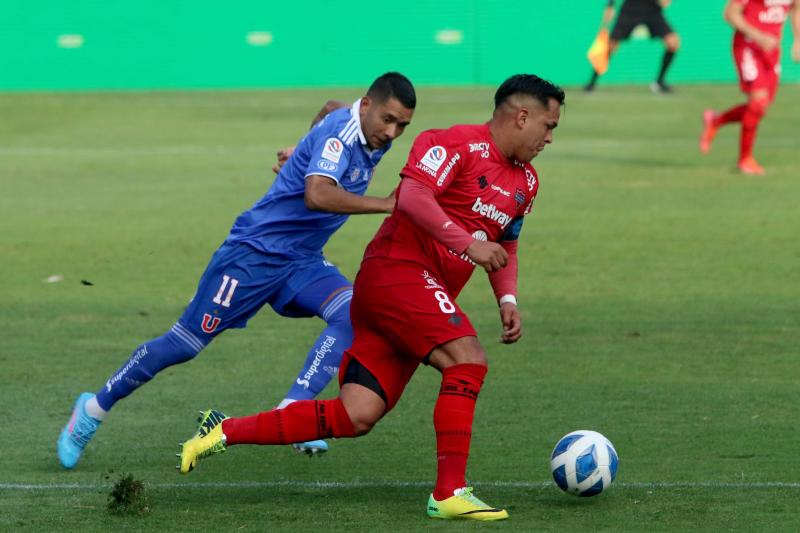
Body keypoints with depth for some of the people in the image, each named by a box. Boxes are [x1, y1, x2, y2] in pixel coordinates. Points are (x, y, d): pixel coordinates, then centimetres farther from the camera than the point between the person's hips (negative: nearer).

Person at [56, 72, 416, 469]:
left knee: (353, 313, -20)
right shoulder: (341, 132, -24)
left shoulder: (373, 137, 1)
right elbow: (317, 195, -44)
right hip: (255, 252, -8)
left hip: (302, 261, 8)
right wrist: (386, 204, -44)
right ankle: (95, 407, 17)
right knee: (186, 343, -1)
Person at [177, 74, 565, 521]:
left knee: (356, 417, -3)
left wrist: (508, 301, 13)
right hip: (397, 270, -9)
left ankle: (223, 432, 4)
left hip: (424, 295, 9)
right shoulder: (459, 143, -8)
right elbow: (412, 196, -22)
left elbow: (505, 247, 30)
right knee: (468, 358, -26)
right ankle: (450, 493, -24)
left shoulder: (525, 182, 19)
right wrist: (467, 243, -27)